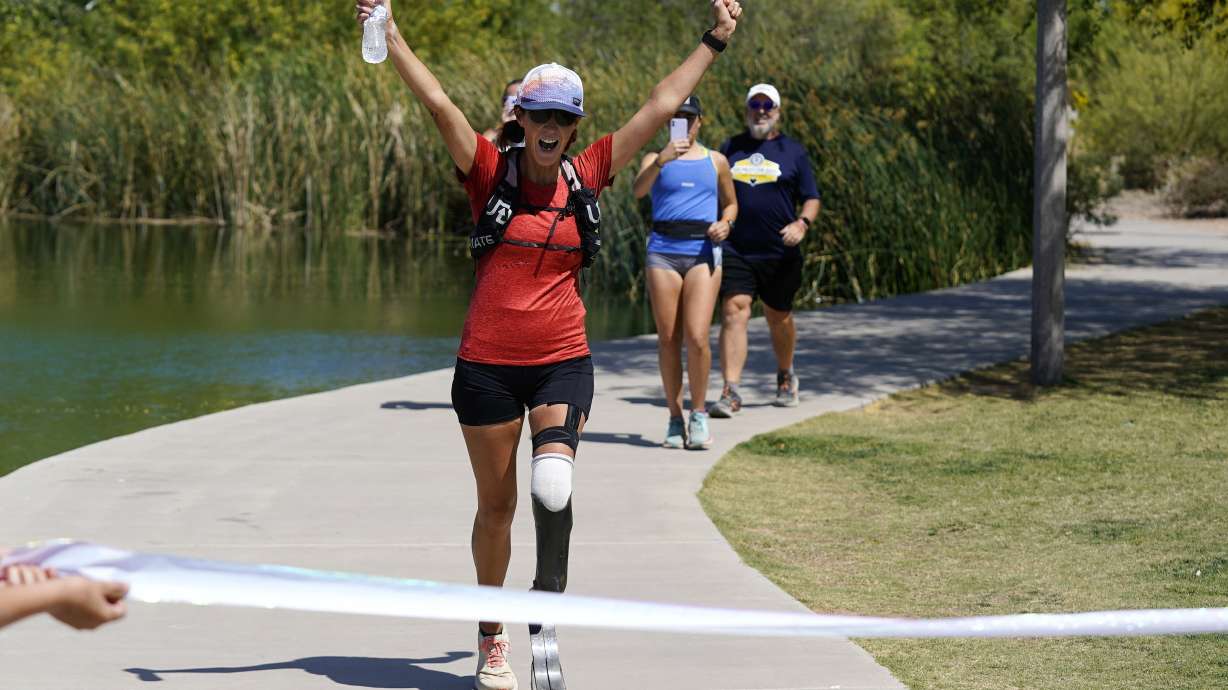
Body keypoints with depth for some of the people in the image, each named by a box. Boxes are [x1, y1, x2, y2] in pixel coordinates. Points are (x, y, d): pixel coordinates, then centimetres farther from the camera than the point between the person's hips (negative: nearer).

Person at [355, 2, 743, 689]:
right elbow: (438, 103, -11)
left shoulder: (588, 177, 3)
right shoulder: (492, 174, -2)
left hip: (564, 362, 1)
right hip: (488, 365, 0)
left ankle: (547, 617, -16)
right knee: (497, 505, 9)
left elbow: (660, 108, 8)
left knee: (552, 484, -25)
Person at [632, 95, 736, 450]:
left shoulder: (716, 161, 14)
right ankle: (675, 417, 10)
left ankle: (699, 414, 0)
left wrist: (725, 224, 2)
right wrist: (662, 160, -28)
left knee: (697, 337, -12)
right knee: (668, 338, 1)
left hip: (703, 251, 0)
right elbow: (638, 190, -12)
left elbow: (731, 203, 24)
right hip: (663, 250, 0)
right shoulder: (656, 159, 9)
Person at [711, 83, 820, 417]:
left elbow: (811, 198, 5)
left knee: (779, 318, 13)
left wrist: (802, 223, -14)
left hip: (780, 253, 0)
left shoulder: (793, 151, 7)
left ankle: (786, 377, 39)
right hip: (735, 250, 0)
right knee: (734, 313, -15)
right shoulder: (730, 149, 12)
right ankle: (730, 391, -20)